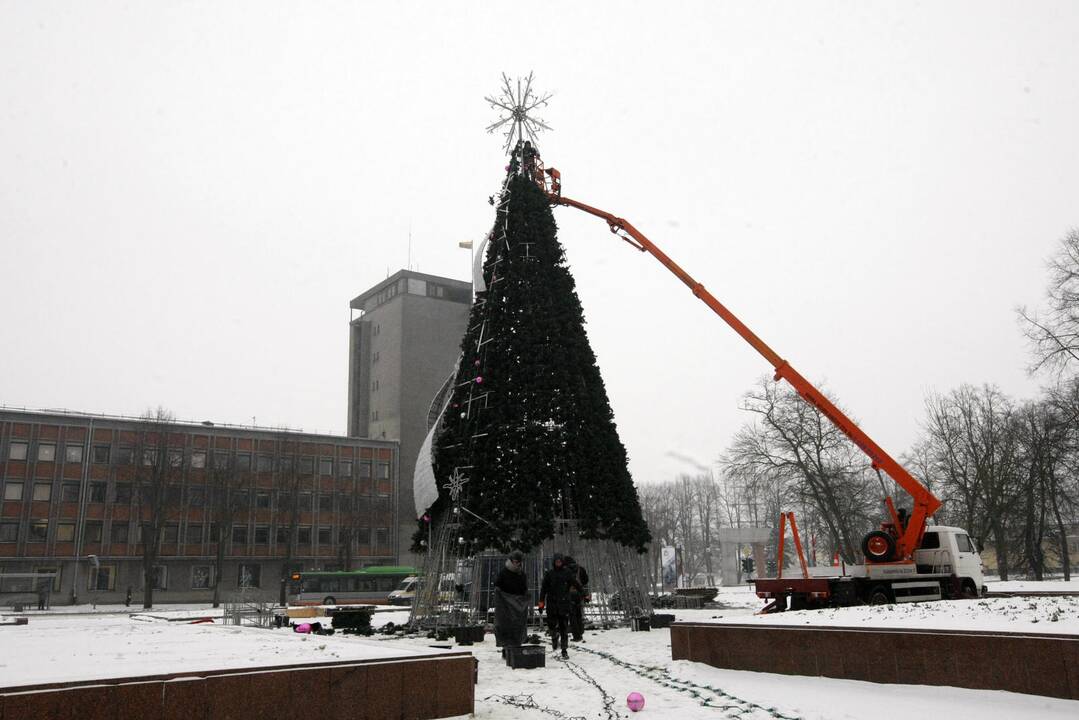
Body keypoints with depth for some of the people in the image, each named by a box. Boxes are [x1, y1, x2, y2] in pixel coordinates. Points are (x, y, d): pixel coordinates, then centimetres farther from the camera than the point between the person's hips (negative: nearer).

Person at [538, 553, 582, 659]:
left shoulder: (567, 573, 4)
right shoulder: (549, 574, 4)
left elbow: (576, 584, 5)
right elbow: (544, 589, 5)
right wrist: (541, 602, -1)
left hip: (564, 603, 0)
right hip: (552, 604, 0)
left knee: (564, 628, 0)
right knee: (552, 625, -3)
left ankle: (564, 650, 9)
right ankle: (555, 637, 31)